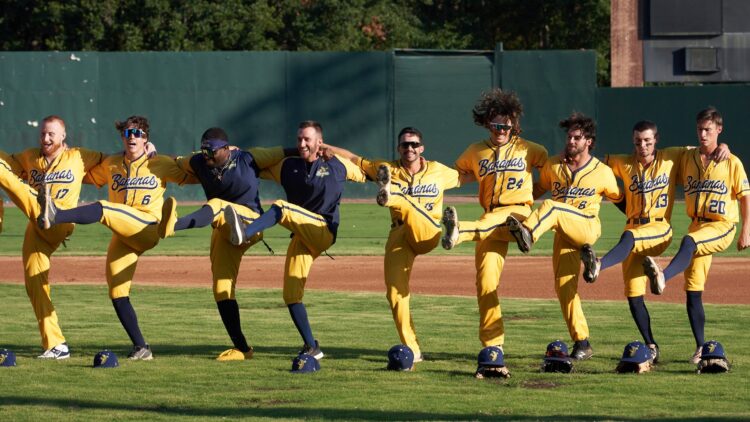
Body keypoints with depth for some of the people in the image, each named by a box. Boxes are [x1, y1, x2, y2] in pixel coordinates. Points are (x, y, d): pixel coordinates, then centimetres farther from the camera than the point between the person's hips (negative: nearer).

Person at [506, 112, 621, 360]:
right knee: (564, 285, -6)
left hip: (588, 227, -4)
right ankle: (581, 343, -2)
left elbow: (618, 198, 12)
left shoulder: (602, 172, 2)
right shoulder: (553, 166, 11)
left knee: (552, 207, -31)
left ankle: (527, 235, -60)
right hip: (564, 235, 4)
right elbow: (538, 190, 21)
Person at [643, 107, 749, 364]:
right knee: (693, 291, -1)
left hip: (722, 227, -5)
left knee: (689, 242, -38)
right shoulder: (688, 159, 11)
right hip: (697, 225, 5)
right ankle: (701, 348, 6)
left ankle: (663, 278, -63)